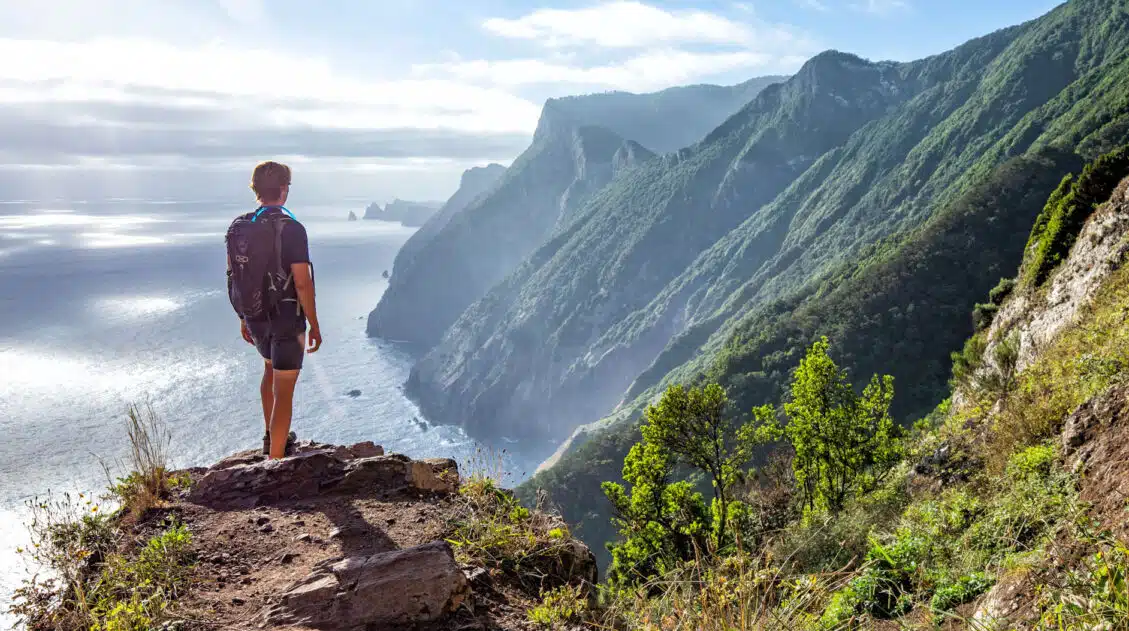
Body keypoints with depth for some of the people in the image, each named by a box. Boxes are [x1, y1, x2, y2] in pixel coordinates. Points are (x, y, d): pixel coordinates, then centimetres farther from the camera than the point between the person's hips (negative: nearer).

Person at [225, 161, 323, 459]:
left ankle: (271, 437, 41)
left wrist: (244, 317, 19)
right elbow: (302, 284, -20)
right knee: (284, 390, 1)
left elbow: (233, 277, 8)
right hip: (286, 318, -7)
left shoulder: (237, 227, 1)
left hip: (254, 317, 7)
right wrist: (314, 325, -10)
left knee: (270, 370, 31)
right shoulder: (291, 229, -19)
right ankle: (275, 461, 4)